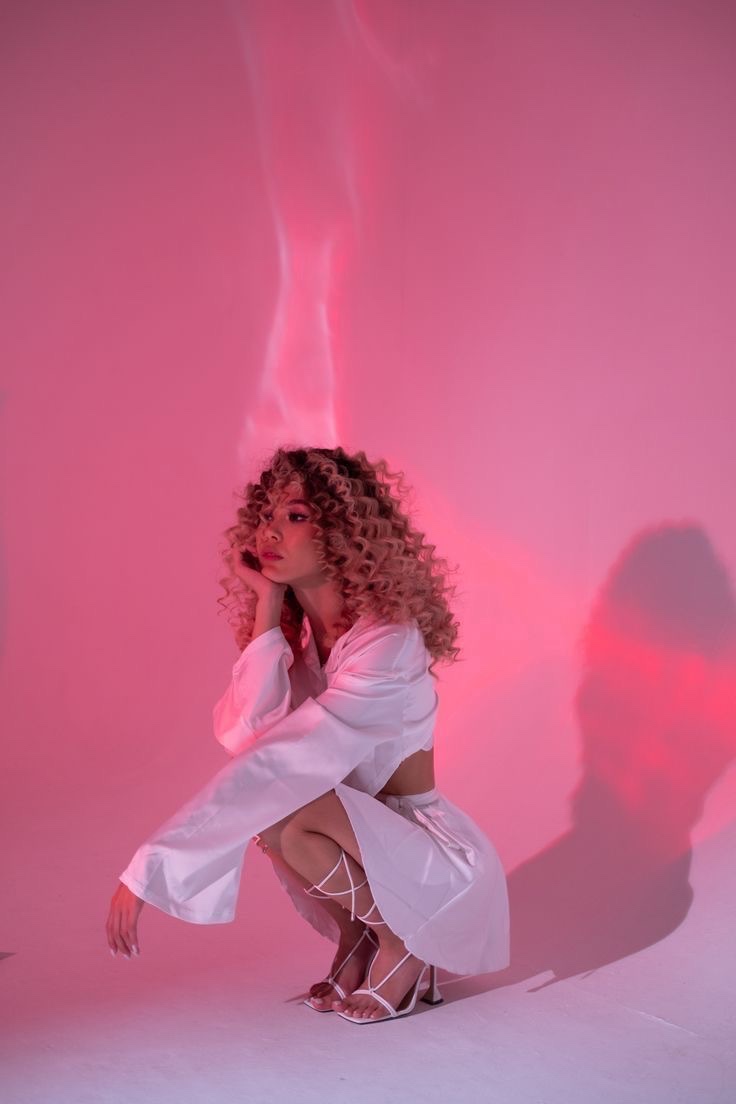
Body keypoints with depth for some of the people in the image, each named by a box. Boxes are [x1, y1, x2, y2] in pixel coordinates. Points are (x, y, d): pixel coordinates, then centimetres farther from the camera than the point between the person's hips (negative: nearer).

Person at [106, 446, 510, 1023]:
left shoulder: (385, 640, -26)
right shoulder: (294, 629, -1)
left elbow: (278, 759, -33)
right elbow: (241, 734, -18)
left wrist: (150, 868, -34)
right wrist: (266, 609, -20)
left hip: (443, 864, -7)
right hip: (366, 837, 7)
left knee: (281, 805, -28)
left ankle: (402, 946, -4)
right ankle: (357, 939, 4)